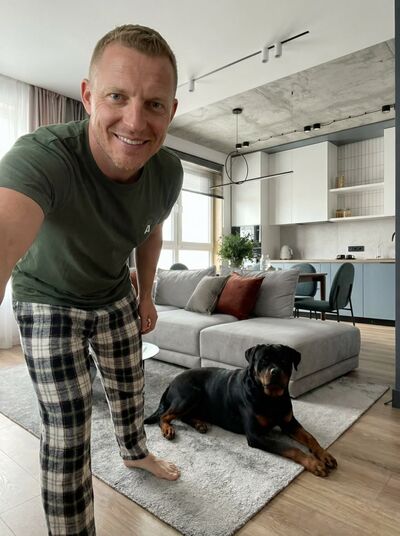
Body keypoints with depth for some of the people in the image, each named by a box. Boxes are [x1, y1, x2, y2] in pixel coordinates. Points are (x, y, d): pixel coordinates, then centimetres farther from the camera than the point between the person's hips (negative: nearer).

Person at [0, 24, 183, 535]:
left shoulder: (168, 171, -18)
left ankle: (135, 452, 54)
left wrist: (145, 295, 9)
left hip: (116, 296, 5)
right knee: (67, 434, -3)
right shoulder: (42, 156, -36)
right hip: (49, 301, -4)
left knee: (129, 389, 20)